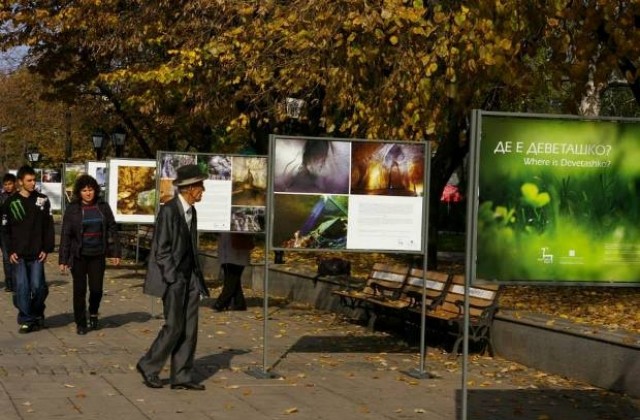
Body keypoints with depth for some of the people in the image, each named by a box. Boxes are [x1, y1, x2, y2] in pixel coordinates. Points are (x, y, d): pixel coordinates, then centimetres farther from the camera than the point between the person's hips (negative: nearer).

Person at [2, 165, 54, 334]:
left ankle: (37, 315, 20)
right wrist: (10, 251, -5)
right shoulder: (11, 202, 3)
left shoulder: (42, 200, 4)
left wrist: (46, 249, -3)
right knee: (22, 287, -5)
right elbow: (6, 229, 4)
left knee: (38, 286, -1)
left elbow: (49, 227, 4)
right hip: (19, 255, 0)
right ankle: (26, 320, 4)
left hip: (37, 254, 0)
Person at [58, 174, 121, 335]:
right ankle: (80, 323, 15)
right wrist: (63, 259, -8)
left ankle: (93, 313, 31)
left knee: (96, 289, 1)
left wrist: (115, 252, 0)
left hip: (97, 255, 1)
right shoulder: (72, 209, -4)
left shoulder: (103, 207, 2)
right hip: (78, 255, -1)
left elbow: (112, 230, 5)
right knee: (79, 290, 3)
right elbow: (65, 235, -4)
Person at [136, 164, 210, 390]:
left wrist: (198, 278, 12)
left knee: (189, 328, 6)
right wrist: (174, 279, -17)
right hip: (173, 278, -8)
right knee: (174, 327, -7)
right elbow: (161, 250, -15)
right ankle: (148, 366, 10)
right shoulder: (168, 210, -14)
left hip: (189, 277, 8)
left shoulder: (191, 212, 12)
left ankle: (182, 376, 11)